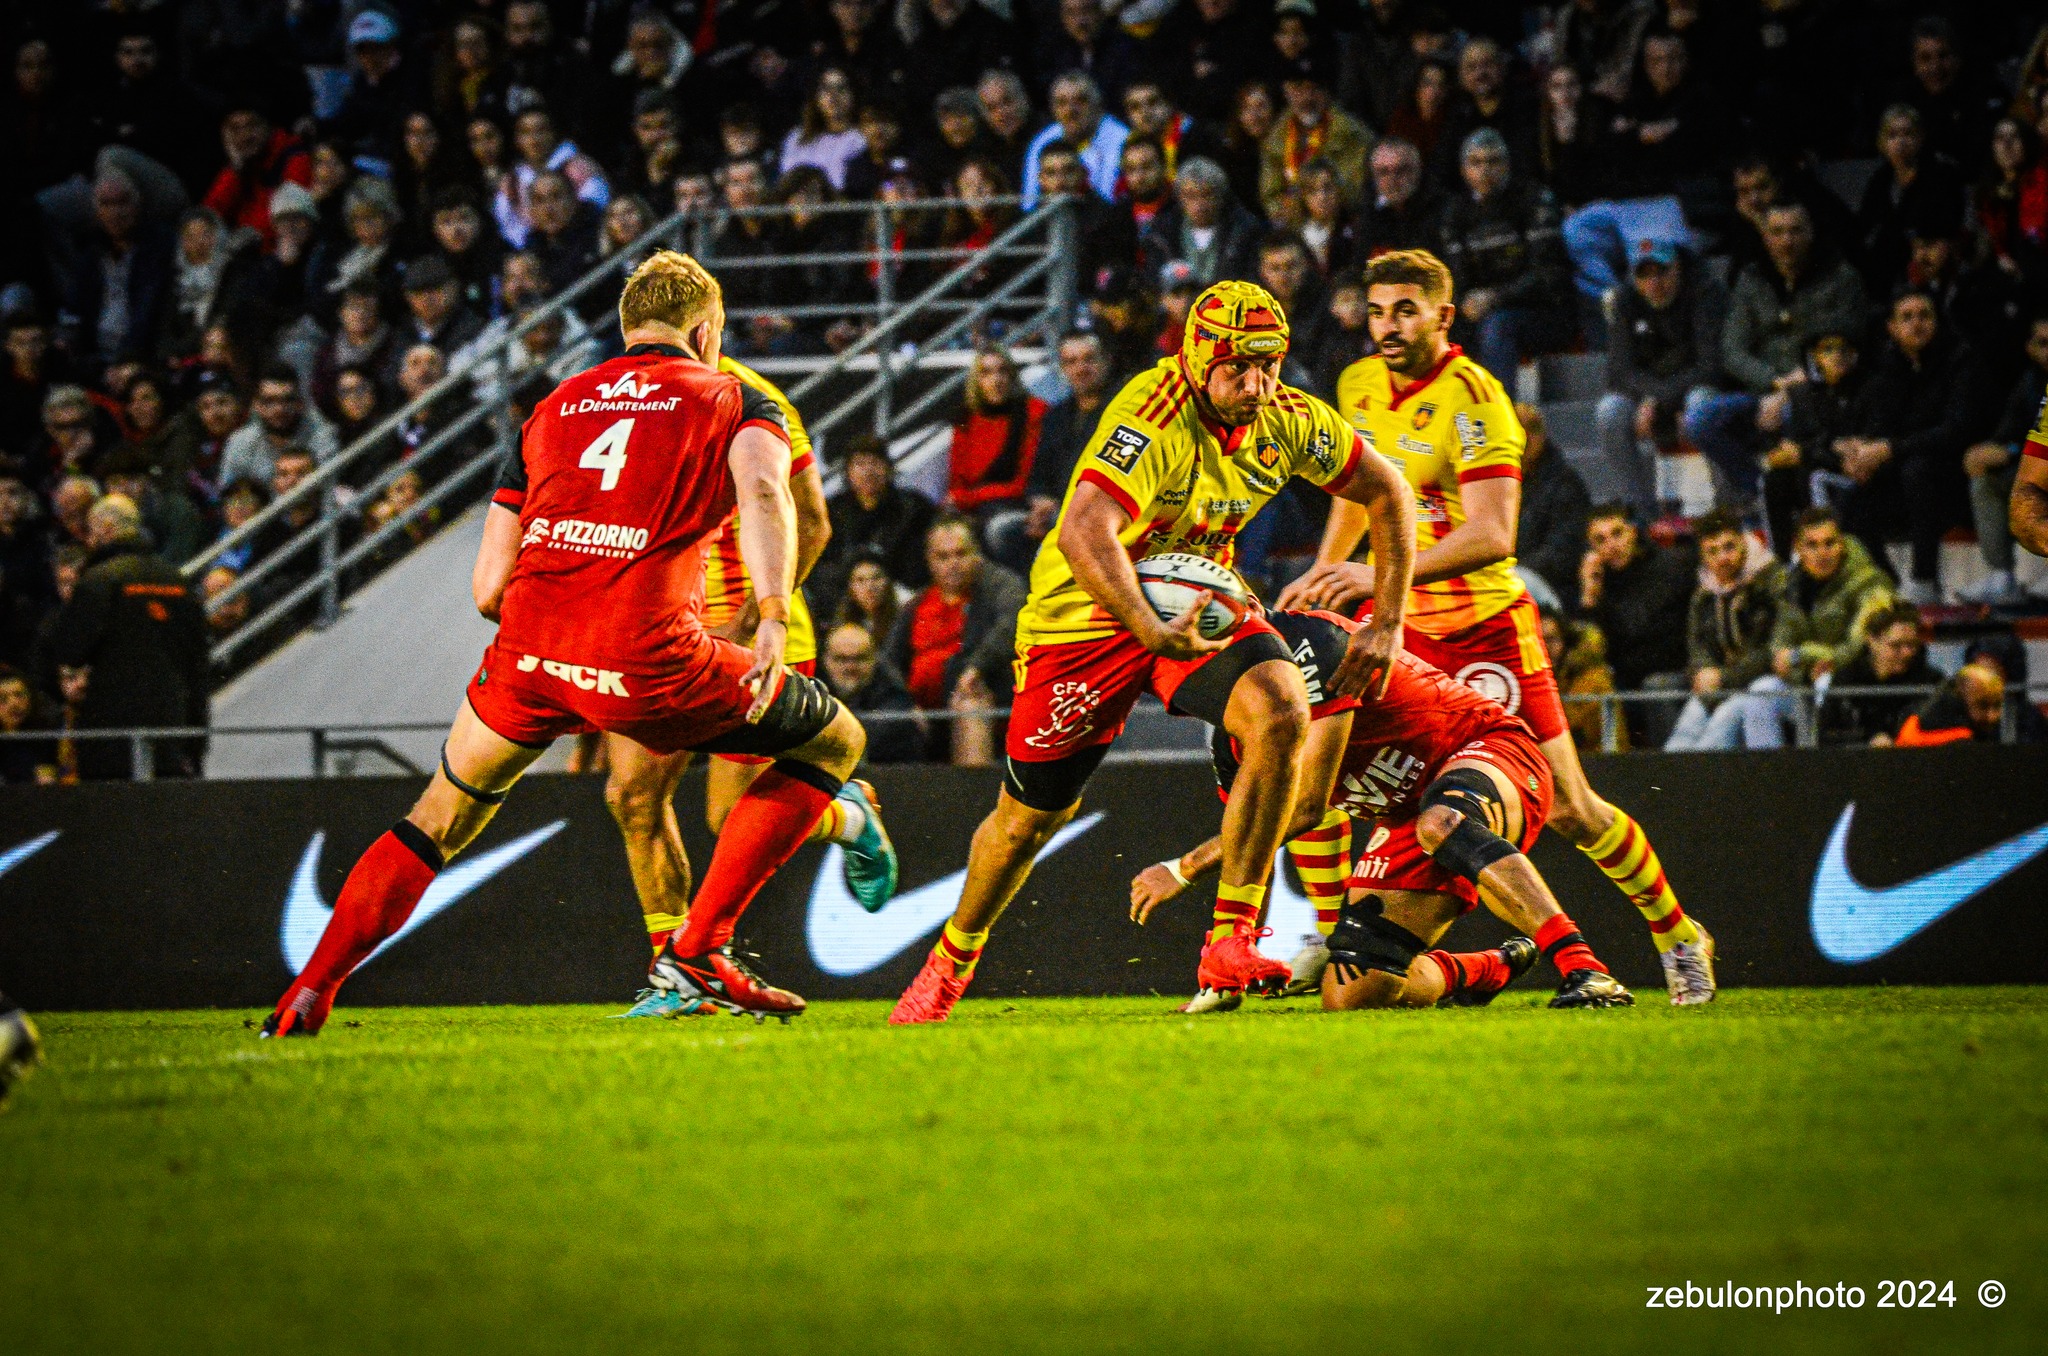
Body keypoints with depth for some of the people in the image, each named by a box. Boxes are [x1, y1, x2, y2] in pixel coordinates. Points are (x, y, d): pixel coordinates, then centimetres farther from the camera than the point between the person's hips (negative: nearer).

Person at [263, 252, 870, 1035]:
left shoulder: (550, 410, 24)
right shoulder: (734, 401, 14)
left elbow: (488, 589, 18)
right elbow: (762, 491, -12)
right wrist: (773, 620, -23)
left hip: (529, 649, 4)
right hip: (647, 657, -4)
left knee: (440, 821, 28)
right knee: (835, 742, 16)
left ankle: (309, 994, 21)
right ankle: (699, 950, 10)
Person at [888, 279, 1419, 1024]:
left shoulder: (1289, 422, -12)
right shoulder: (1153, 418, -31)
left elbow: (1386, 491, 5)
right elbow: (1084, 533, -45)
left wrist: (1388, 622, -2)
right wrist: (1150, 629, -57)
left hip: (1198, 604, 4)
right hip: (1089, 608, -4)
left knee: (1281, 712, -26)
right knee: (1030, 816, 7)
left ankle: (1231, 943, -20)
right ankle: (952, 960, 37)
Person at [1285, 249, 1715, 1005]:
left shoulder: (1472, 399, -20)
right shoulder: (1360, 387, 3)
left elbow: (1492, 534, -31)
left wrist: (1382, 573, -40)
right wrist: (1322, 575, 20)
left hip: (1483, 624, -6)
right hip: (1400, 625, 6)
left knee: (1570, 812, -1)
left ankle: (1677, 934, 20)